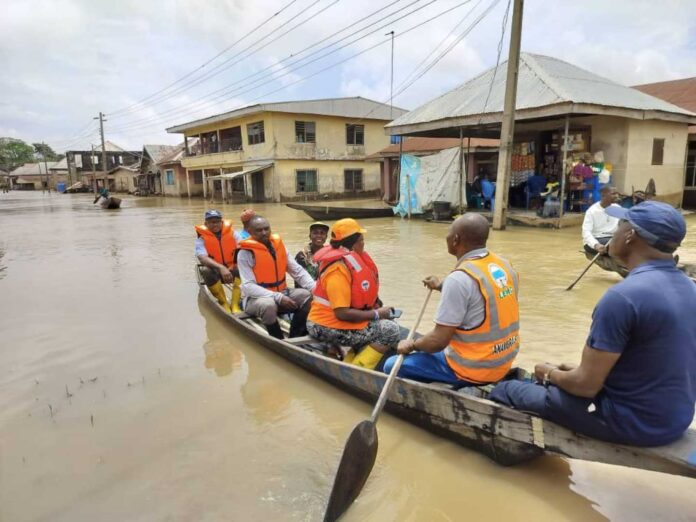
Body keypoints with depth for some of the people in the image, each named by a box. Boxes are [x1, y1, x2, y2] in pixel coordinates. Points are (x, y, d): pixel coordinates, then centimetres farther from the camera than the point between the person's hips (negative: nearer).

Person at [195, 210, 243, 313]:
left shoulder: (232, 233, 1)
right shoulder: (202, 238, -5)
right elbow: (202, 258, -22)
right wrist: (221, 268, -40)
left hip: (233, 270, 1)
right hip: (215, 272, 0)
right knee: (205, 271, -33)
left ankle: (235, 304, -30)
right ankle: (223, 303, -19)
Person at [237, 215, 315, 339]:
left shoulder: (279, 245, 3)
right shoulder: (245, 253, -13)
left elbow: (298, 271, 3)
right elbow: (248, 286, -21)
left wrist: (315, 288, -15)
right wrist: (278, 297, -30)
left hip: (281, 293, 6)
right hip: (255, 298, -5)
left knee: (308, 295, -16)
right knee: (268, 305, -37)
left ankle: (296, 338, -7)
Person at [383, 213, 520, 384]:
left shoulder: (459, 278, -25)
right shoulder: (504, 265, 0)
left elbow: (438, 341, -22)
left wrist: (412, 345, -4)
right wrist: (442, 287, 27)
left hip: (472, 369, -8)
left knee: (392, 366, 2)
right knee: (429, 348, 30)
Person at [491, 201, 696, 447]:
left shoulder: (622, 297, -26)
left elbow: (586, 386, -22)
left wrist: (550, 373, -1)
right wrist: (582, 369, 14)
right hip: (675, 418, 9)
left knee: (506, 390, 5)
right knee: (560, 380, 27)